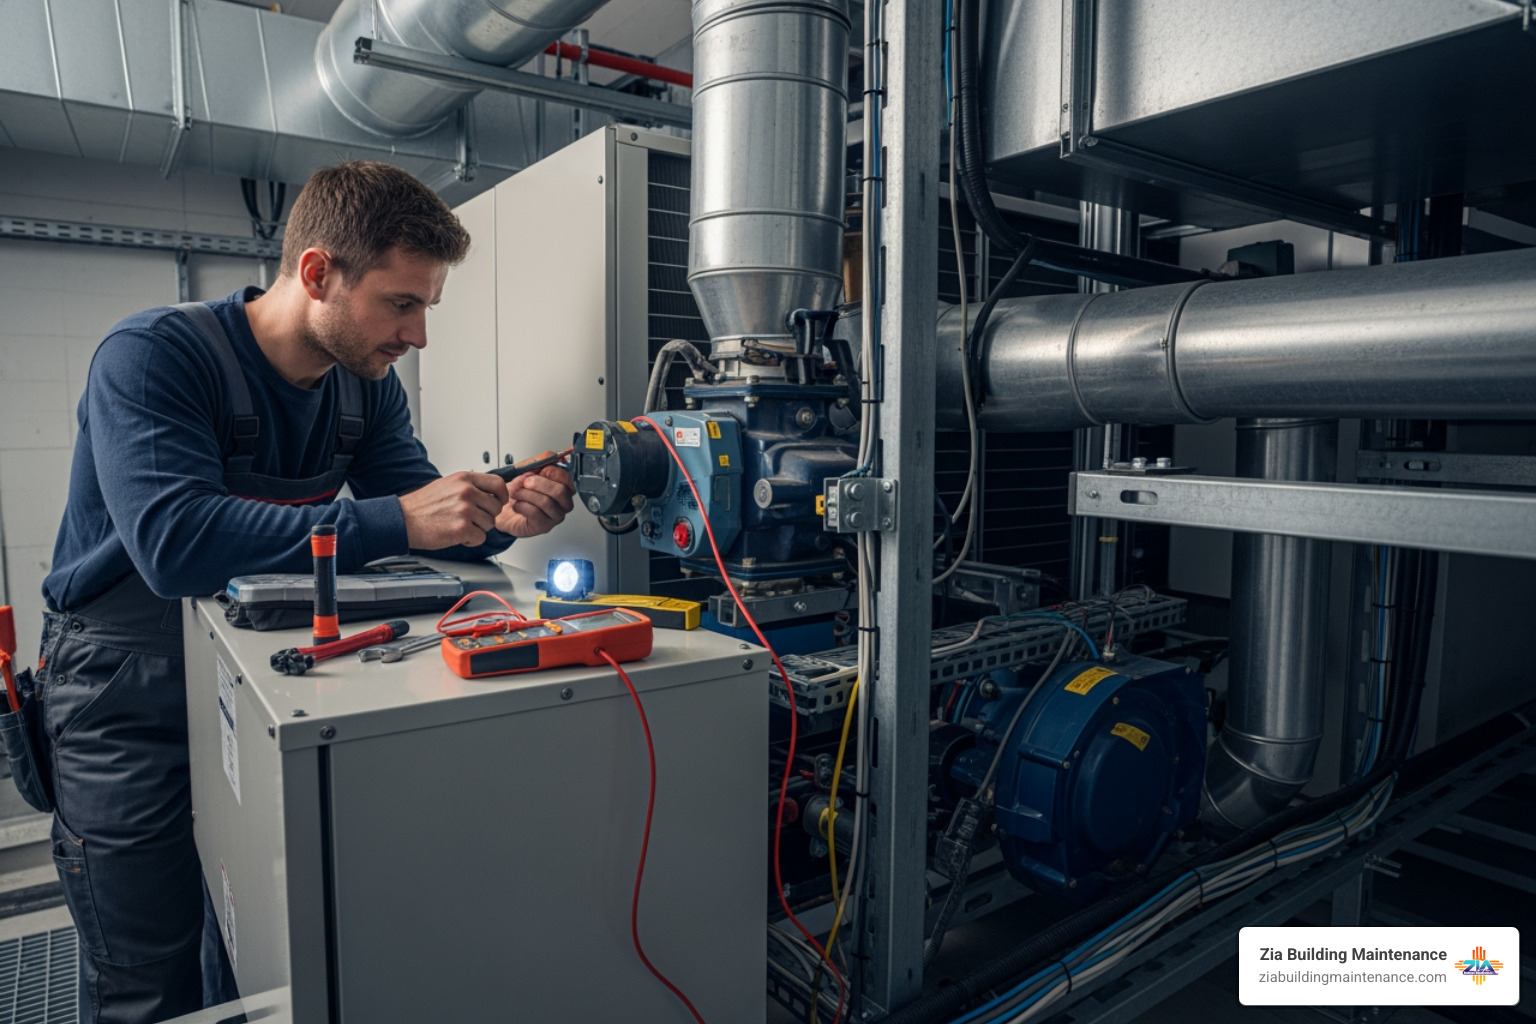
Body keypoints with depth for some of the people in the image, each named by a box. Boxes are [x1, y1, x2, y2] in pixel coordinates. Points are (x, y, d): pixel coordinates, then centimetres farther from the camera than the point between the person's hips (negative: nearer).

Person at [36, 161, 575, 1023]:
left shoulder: (368, 384, -1)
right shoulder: (155, 355, -21)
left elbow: (419, 516, -3)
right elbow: (175, 543, -35)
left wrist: (496, 517, -26)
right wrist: (395, 522, -39)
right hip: (131, 701, -5)